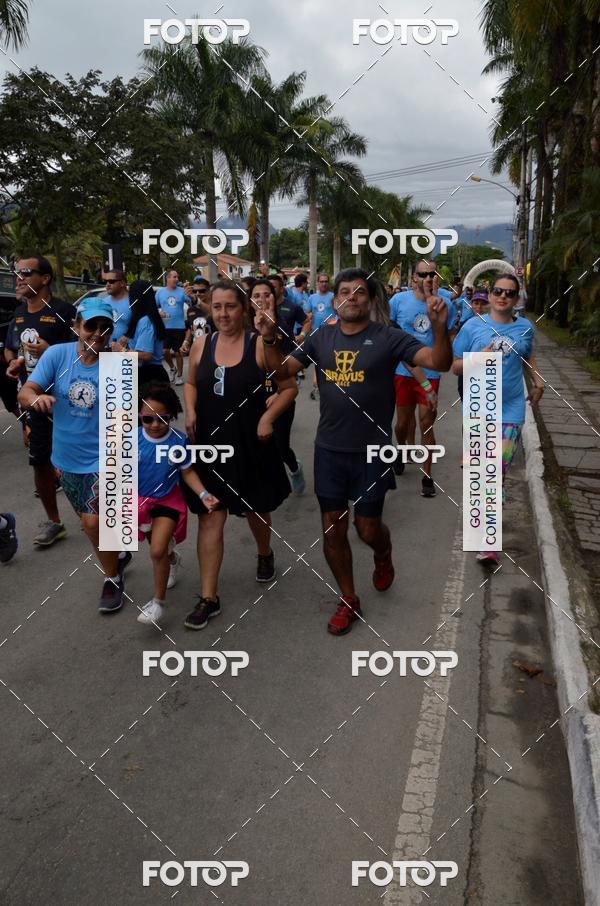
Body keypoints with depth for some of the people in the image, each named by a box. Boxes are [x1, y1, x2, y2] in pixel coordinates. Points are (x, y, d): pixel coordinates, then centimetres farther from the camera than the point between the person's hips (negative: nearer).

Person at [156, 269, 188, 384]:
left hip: (180, 327, -1)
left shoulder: (182, 291, -1)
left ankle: (179, 375, 18)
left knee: (178, 352, 5)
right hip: (165, 327, 1)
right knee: (165, 351, -3)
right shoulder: (160, 292, 4)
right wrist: (159, 312, -9)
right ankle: (172, 368, 25)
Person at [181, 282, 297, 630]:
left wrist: (268, 417, -18)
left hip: (251, 444, -2)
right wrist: (191, 411, -3)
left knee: (256, 509, 19)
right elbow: (191, 383, 16)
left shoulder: (260, 345, -9)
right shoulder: (201, 344, 0)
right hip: (211, 444, 2)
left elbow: (290, 388, -4)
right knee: (210, 519, 0)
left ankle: (265, 554, 51)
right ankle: (209, 598, 7)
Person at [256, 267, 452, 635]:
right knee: (333, 529, 9)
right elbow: (283, 371, 5)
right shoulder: (322, 337, 3)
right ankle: (349, 600, 29)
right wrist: (270, 339, -12)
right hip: (329, 449, 3)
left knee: (368, 529, 7)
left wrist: (440, 327, -35)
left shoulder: (388, 338, -9)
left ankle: (383, 556, 46)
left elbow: (439, 362, -17)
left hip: (372, 452, -3)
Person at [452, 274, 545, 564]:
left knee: (498, 471, -6)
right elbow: (455, 366, -2)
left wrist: (538, 380, 12)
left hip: (510, 409, 1)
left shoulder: (526, 328, 4)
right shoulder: (472, 326, -4)